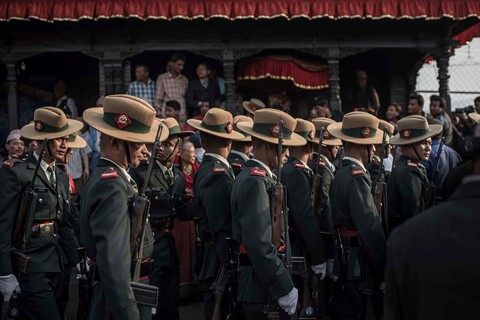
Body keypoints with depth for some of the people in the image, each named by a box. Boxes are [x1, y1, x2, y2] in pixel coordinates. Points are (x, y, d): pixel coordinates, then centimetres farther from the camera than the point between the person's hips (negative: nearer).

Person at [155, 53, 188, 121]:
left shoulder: (185, 80, 14)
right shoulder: (162, 78, 4)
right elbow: (158, 99, 2)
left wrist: (187, 115, 10)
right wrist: (158, 115, -3)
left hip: (182, 117, 3)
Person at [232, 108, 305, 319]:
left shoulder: (260, 178, 12)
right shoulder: (255, 182, -18)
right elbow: (259, 245, -24)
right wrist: (284, 289, -20)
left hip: (259, 285, 10)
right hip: (259, 292, -10)